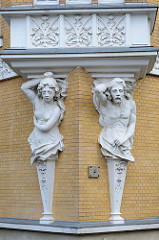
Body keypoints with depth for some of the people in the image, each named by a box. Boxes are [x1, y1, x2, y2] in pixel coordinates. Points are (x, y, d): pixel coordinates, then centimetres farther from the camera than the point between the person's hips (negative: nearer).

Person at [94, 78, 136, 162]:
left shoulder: (130, 104, 2)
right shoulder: (106, 103, -4)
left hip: (123, 142, 2)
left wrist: (124, 138, -13)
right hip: (108, 142, -2)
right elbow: (97, 90, -22)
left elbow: (132, 125, 4)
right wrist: (111, 83, -6)